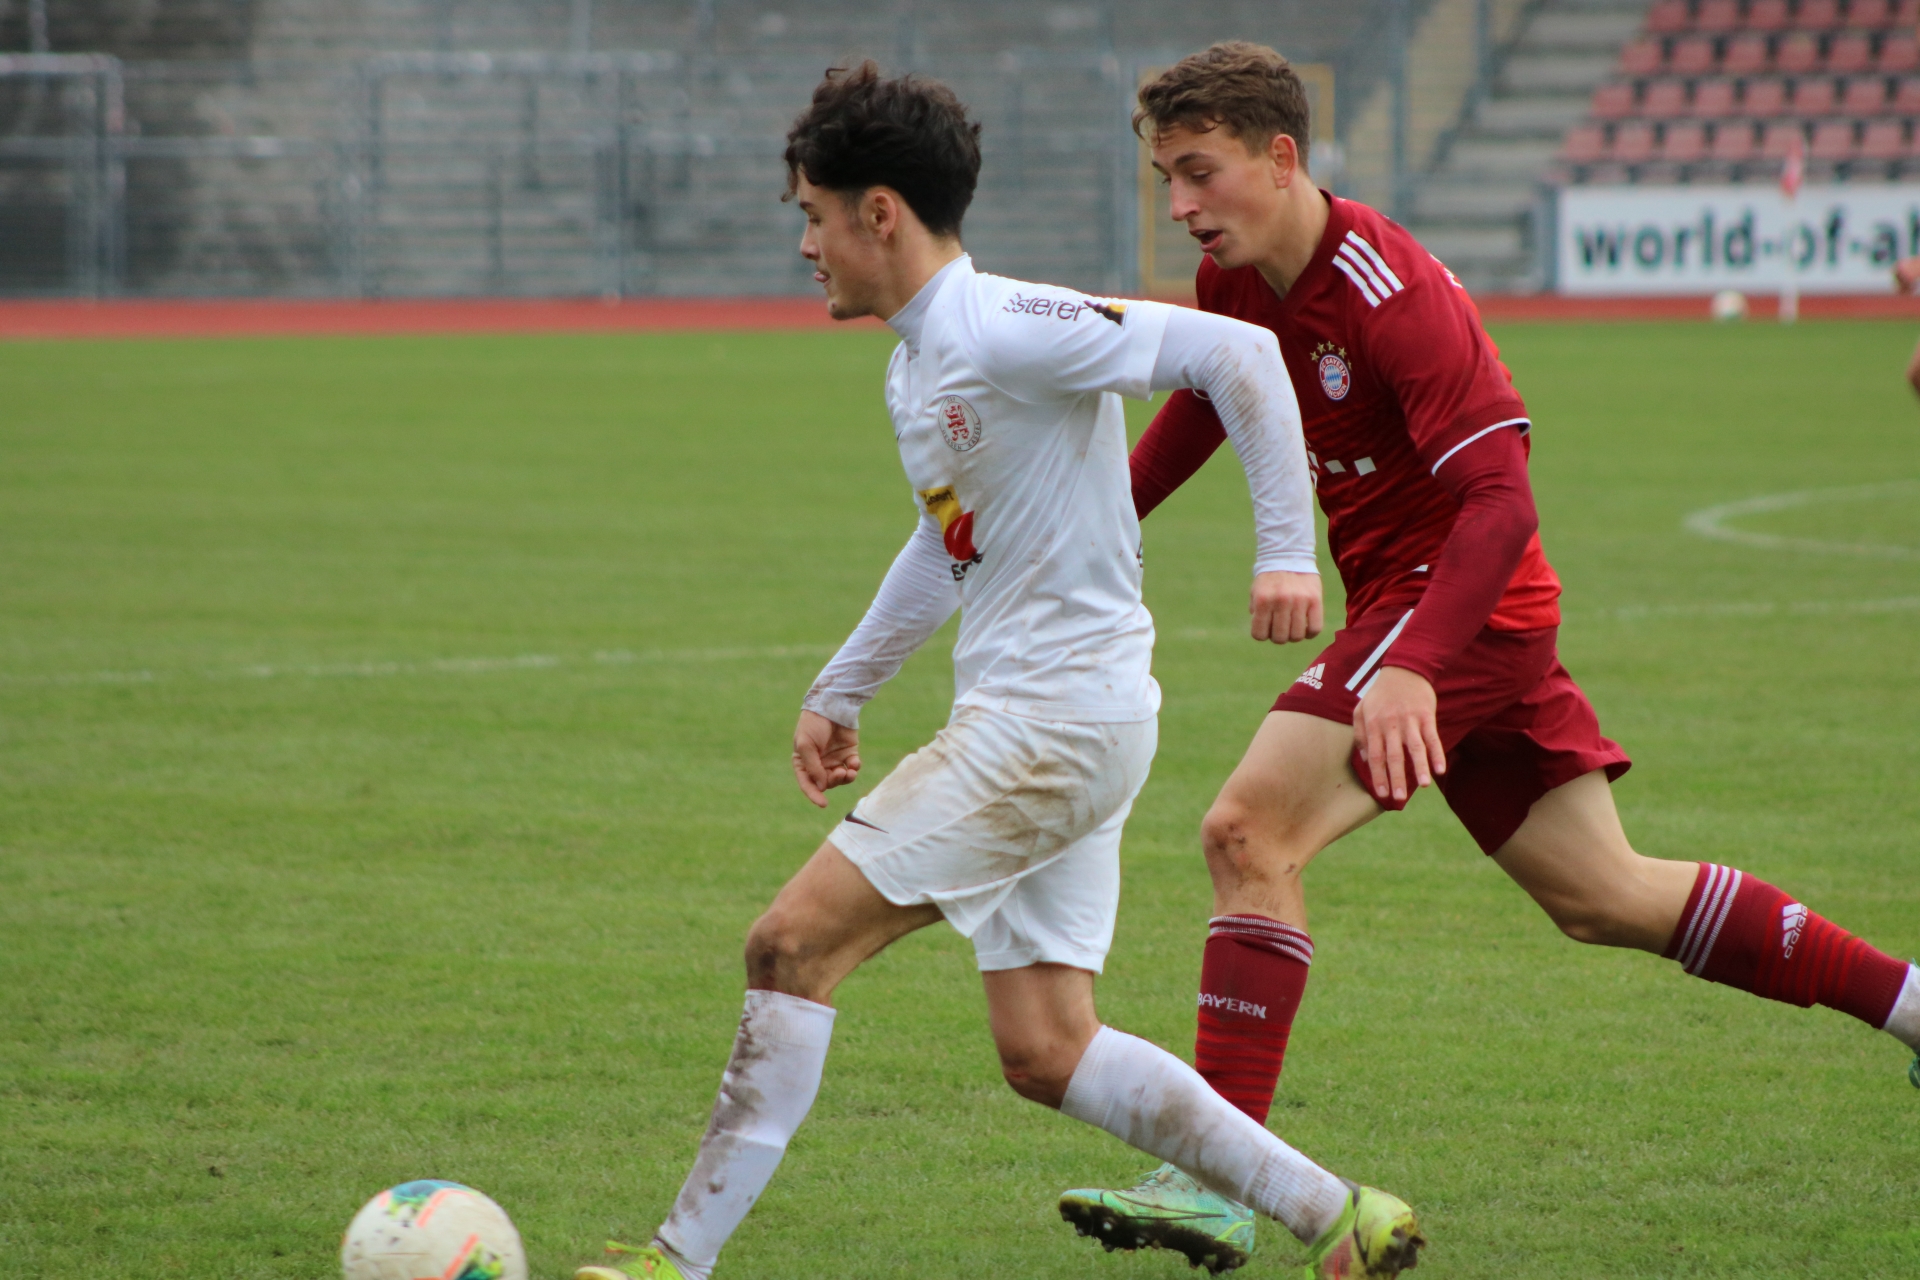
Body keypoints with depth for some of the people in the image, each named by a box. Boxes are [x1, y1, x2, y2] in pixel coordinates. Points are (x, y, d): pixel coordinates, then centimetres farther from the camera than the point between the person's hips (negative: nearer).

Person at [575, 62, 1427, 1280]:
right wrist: (841, 691, 32)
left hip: (1061, 714, -10)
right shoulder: (916, 366, 15)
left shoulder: (1007, 331, -15)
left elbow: (1237, 353, -19)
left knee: (794, 943, -10)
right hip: (1022, 723, 10)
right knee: (1044, 1052, 7)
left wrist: (1285, 551, -23)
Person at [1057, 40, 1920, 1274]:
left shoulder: (1392, 294, -24)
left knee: (1250, 831, -20)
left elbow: (1501, 501, -29)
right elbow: (1206, 401, 24)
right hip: (1404, 602, 9)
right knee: (1603, 896, 15)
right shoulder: (1238, 280, 2)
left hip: (1461, 606, -9)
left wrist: (1412, 667, -41)